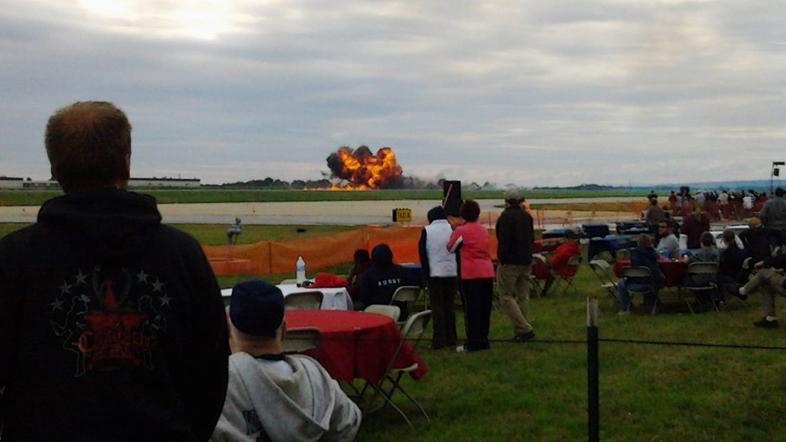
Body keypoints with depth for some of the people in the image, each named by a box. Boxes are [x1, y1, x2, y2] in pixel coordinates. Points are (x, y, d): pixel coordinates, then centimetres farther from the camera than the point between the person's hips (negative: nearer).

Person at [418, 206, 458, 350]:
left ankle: (439, 340, -2)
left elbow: (422, 253, -2)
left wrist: (425, 273, 3)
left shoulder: (427, 230, -3)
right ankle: (451, 339, 15)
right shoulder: (452, 230, 2)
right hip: (452, 272, 2)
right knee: (450, 305, 11)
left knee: (437, 307, 1)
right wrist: (459, 273, 8)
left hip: (435, 273, -2)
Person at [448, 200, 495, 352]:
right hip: (487, 272, 5)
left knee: (471, 309, 0)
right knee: (485, 308, 10)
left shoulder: (460, 230, -6)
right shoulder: (483, 230, 9)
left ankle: (473, 343, 1)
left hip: (470, 274, -5)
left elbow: (450, 248, 5)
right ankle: (483, 340, 17)